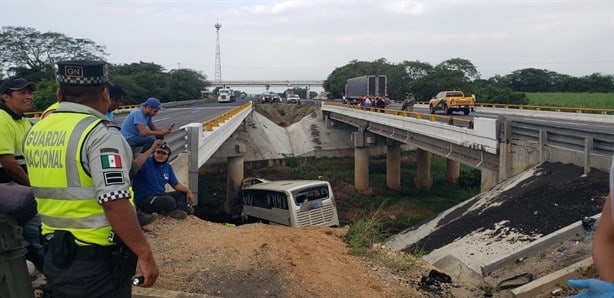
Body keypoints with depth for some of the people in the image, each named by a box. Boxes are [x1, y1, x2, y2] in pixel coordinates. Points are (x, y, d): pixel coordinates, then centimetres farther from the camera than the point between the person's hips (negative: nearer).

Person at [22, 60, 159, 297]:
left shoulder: (34, 132, 5)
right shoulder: (100, 133, -19)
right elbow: (115, 204, -25)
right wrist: (145, 255, -20)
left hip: (55, 256, 7)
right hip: (98, 259, -7)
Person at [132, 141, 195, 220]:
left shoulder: (168, 167, 9)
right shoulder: (146, 162, -13)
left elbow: (176, 184, 13)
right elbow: (135, 165, -37)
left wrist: (188, 191, -4)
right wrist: (151, 149, -35)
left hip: (160, 196, 8)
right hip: (144, 200, -8)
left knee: (184, 193, 6)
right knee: (169, 201, -32)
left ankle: (179, 209, -18)